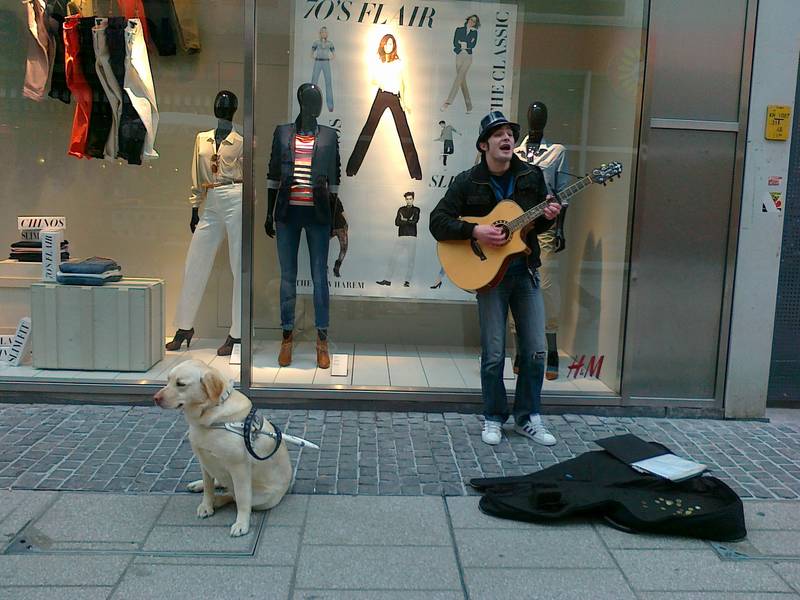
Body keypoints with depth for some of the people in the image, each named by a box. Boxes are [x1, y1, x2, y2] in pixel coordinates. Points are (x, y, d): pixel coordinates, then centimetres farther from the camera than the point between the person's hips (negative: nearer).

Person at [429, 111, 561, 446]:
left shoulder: (531, 176, 6)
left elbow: (538, 225, 15)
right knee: (494, 355, -1)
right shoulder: (468, 183, -4)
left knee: (536, 351, 3)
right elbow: (438, 222, -9)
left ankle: (528, 418, 20)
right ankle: (493, 418, 19)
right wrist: (475, 232, -21)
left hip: (526, 272, 3)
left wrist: (548, 217, -8)